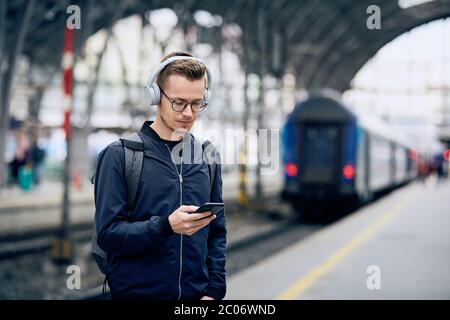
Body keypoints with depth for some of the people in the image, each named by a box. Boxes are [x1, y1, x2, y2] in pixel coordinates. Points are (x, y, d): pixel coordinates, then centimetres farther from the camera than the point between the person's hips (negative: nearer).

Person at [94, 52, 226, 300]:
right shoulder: (119, 155, -6)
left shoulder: (208, 157, 8)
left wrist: (214, 291, -1)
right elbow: (107, 234, -12)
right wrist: (166, 226, -25)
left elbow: (217, 233, 10)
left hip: (196, 294, 4)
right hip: (136, 292, -3)